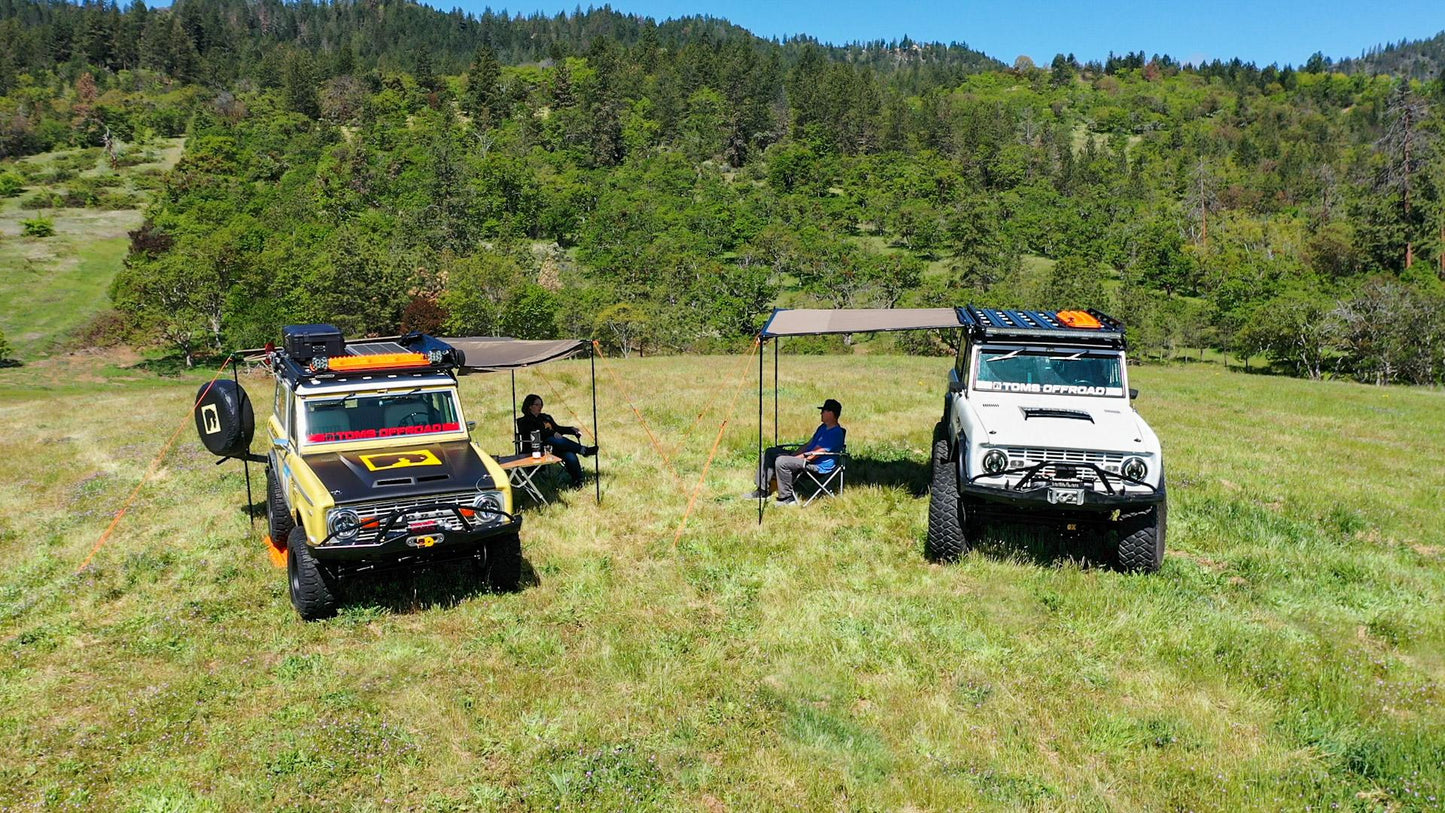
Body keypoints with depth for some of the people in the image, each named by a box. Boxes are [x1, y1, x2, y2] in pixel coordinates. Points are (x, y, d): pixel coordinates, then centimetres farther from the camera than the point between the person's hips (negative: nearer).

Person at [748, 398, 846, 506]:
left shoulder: (836, 433, -19)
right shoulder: (823, 427, 15)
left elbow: (815, 454, -23)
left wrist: (794, 458, -17)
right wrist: (793, 455, 7)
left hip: (818, 465, -11)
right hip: (806, 456, 11)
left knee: (781, 461, -31)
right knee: (769, 453, 8)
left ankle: (788, 498, -17)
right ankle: (762, 490, 8)